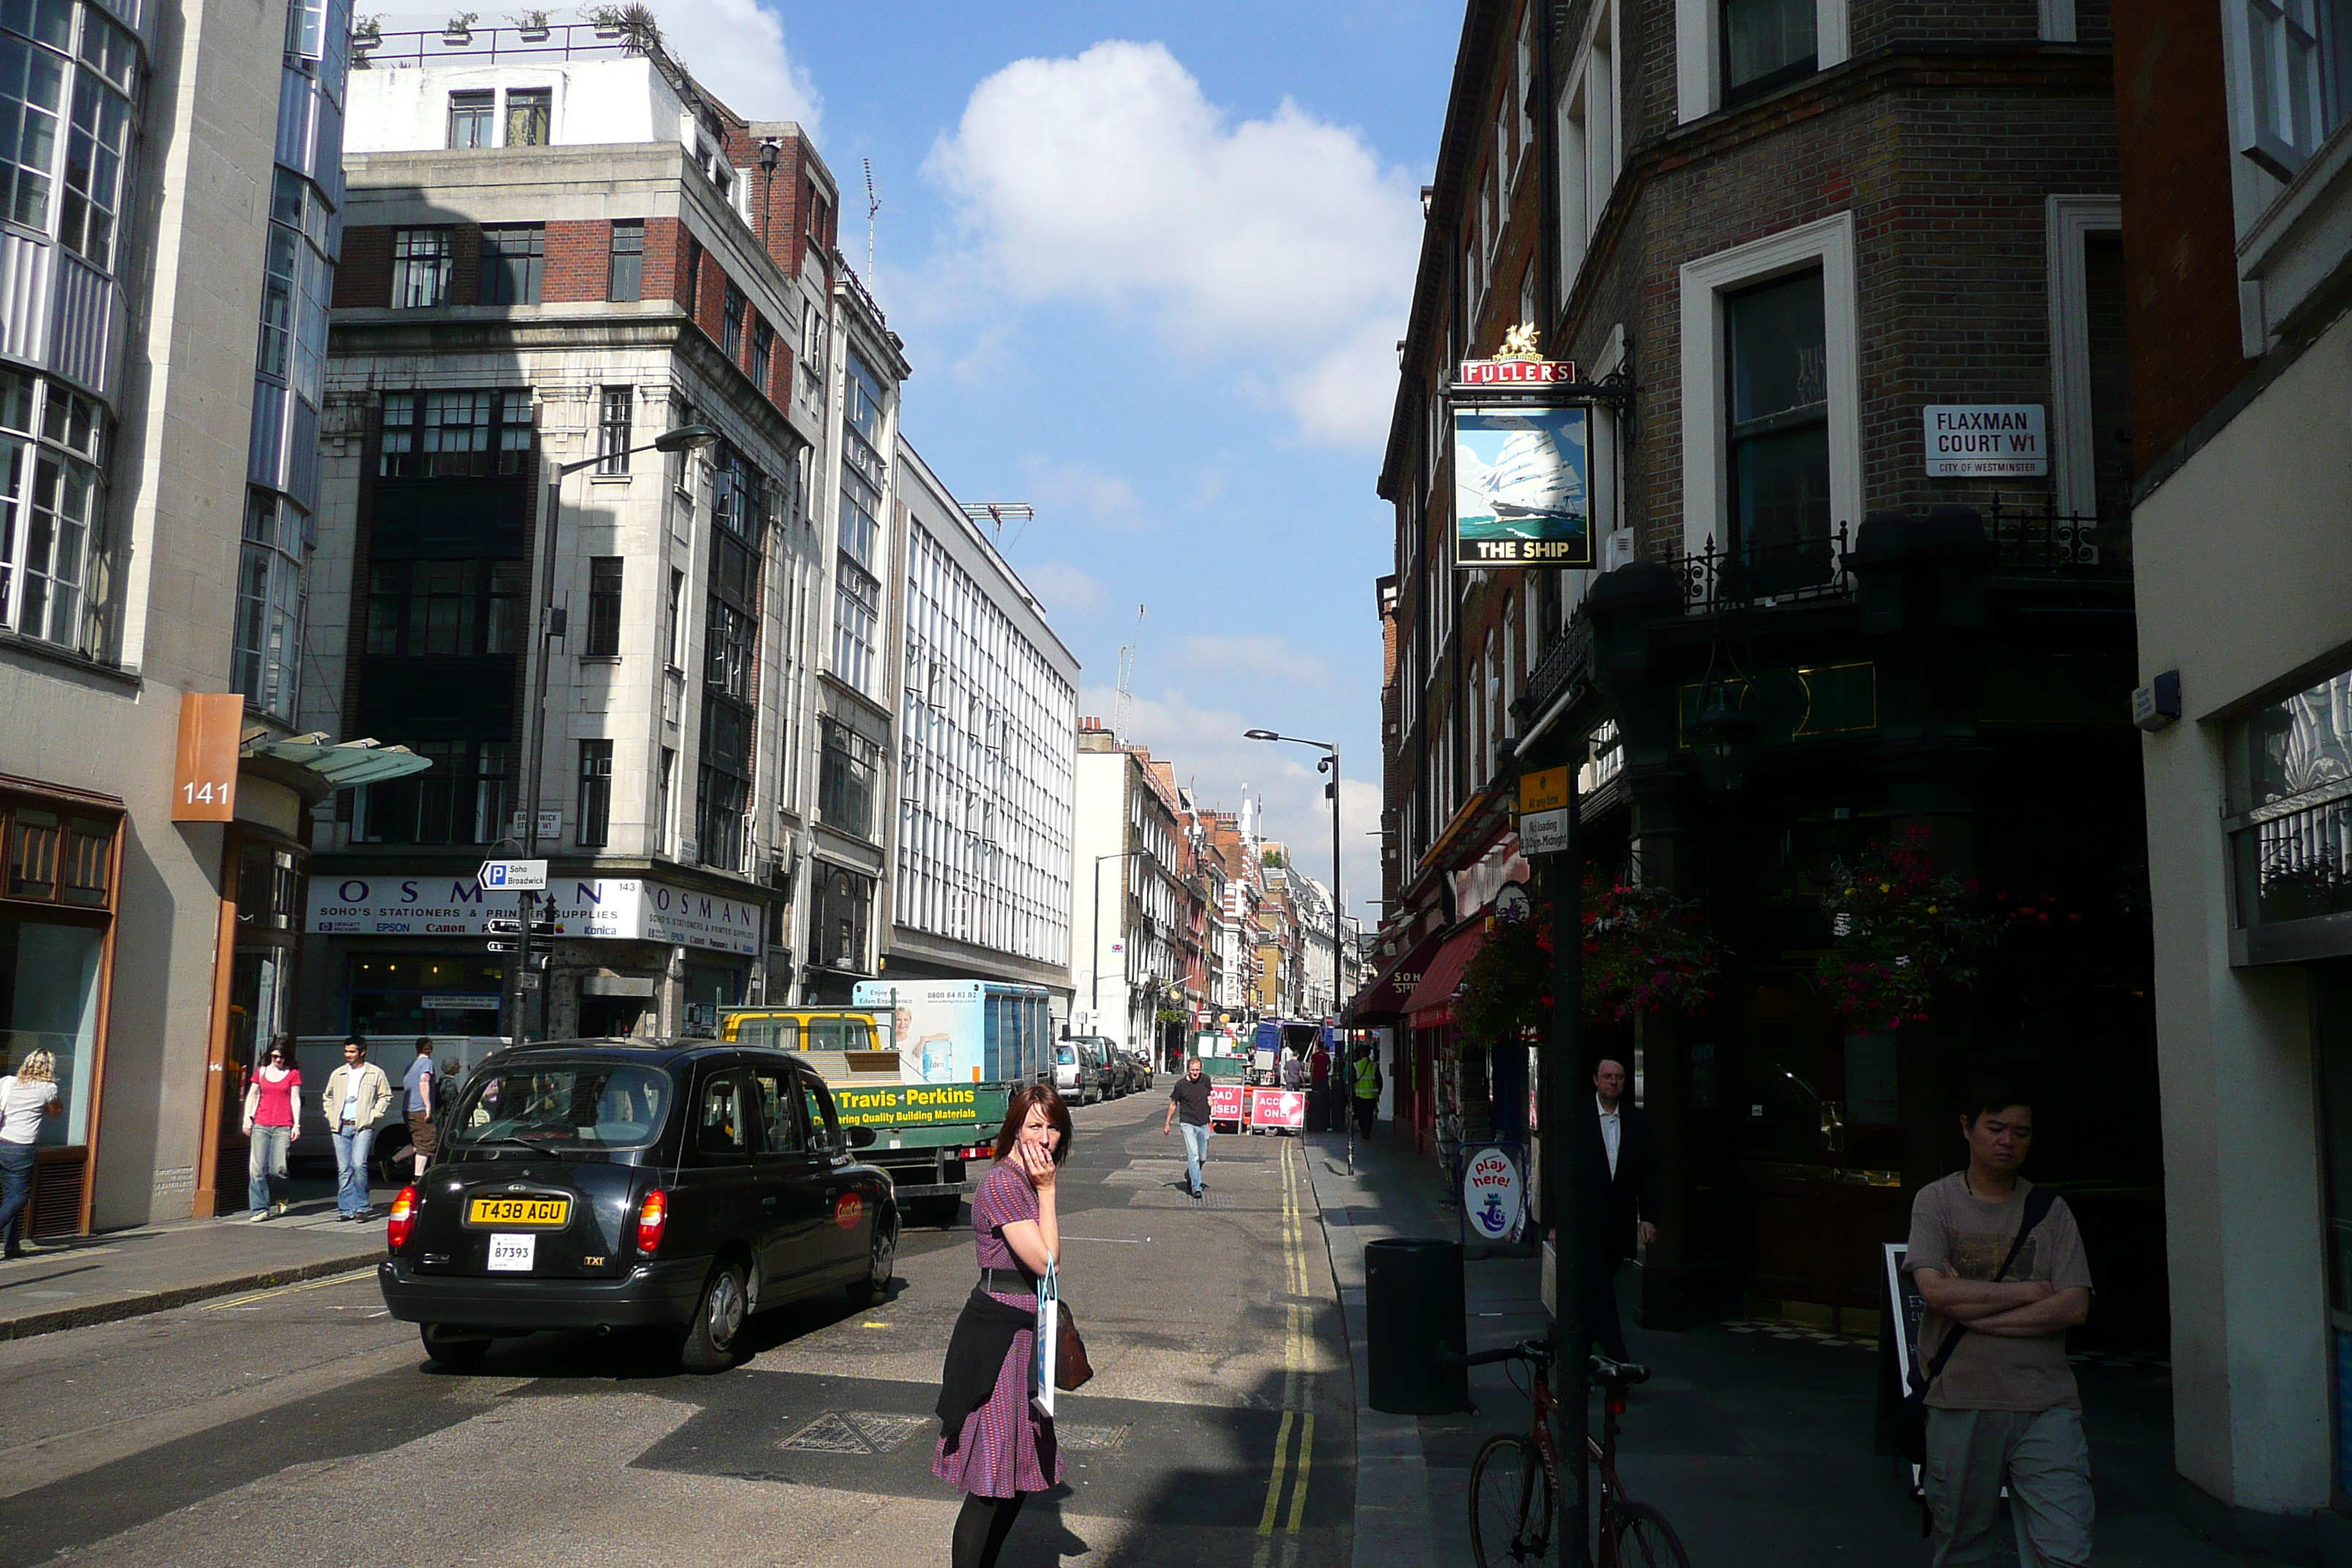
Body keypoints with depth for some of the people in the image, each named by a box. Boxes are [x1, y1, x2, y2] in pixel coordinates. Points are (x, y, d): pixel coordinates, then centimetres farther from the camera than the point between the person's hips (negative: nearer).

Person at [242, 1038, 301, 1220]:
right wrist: (247, 1119, 7)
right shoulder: (261, 1071, 13)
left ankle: (279, 1200, 20)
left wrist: (296, 1125, -2)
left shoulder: (293, 1073, 7)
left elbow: (295, 1099, 4)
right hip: (260, 1126, 2)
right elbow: (251, 1095, 16)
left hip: (283, 1128, -2)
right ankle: (260, 1208, -4)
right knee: (257, 1167, -6)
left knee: (278, 1168, -7)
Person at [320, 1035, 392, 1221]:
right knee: (343, 1169, 3)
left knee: (359, 1164, -16)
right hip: (341, 1127, 4)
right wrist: (331, 1115, 10)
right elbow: (328, 1098, 25)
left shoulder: (376, 1074, 5)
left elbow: (385, 1097, 6)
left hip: (363, 1127, -4)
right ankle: (346, 1209, 8)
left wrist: (373, 1115, -5)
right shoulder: (338, 1074, 16)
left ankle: (362, 1207, -6)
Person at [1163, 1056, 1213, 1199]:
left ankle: (1189, 1177, 37)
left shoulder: (1206, 1081, 2)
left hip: (1204, 1124, 4)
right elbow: (1173, 1104, 4)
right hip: (1188, 1124, -4)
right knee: (1193, 1156, -14)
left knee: (1203, 1158, 11)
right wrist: (1167, 1123, 8)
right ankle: (1196, 1188, -12)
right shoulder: (1181, 1084, -7)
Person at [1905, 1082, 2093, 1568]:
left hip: (2045, 1405, 1)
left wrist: (1973, 1312, -10)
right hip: (1960, 1403, -1)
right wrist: (2030, 1291, -6)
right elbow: (1936, 1290, -11)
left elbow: (2074, 1307, -4)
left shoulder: (2050, 1210, 8)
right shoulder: (1935, 1201, 3)